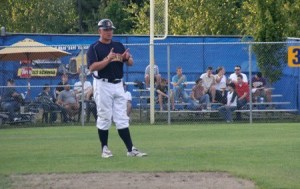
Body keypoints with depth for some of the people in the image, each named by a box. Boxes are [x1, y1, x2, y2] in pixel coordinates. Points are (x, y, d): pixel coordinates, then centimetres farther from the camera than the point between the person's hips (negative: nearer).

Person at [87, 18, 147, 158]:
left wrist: (127, 58, -11)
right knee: (104, 118, 0)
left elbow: (130, 63, 12)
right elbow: (92, 67, -15)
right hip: (103, 85, -5)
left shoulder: (118, 46, 13)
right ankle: (104, 148, 10)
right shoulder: (94, 48, -3)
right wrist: (107, 59, -25)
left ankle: (130, 149, 0)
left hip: (118, 85, 5)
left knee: (122, 119, 3)